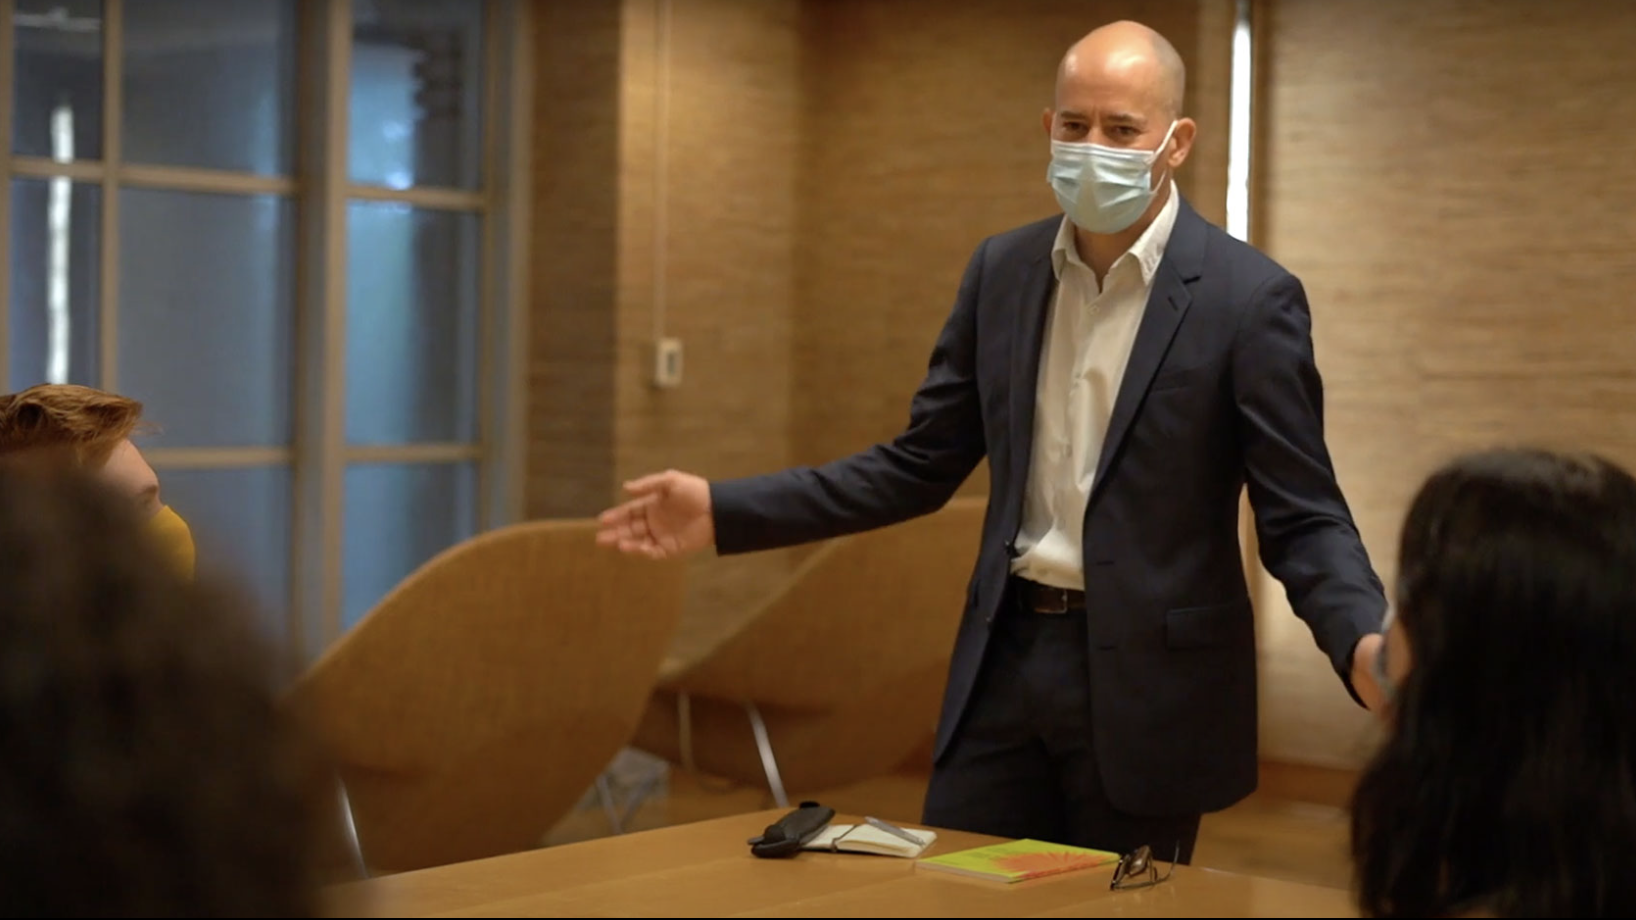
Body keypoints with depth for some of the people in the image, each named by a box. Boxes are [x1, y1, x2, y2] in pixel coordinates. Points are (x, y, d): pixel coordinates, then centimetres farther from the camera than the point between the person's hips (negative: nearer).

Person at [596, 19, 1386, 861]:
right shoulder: (1003, 270, 5)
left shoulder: (1249, 297, -10)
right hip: (1006, 659, 5)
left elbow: (1302, 517, -11)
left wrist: (1364, 644, -32)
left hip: (1145, 681, -4)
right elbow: (920, 465, 9)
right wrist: (726, 511, 2)